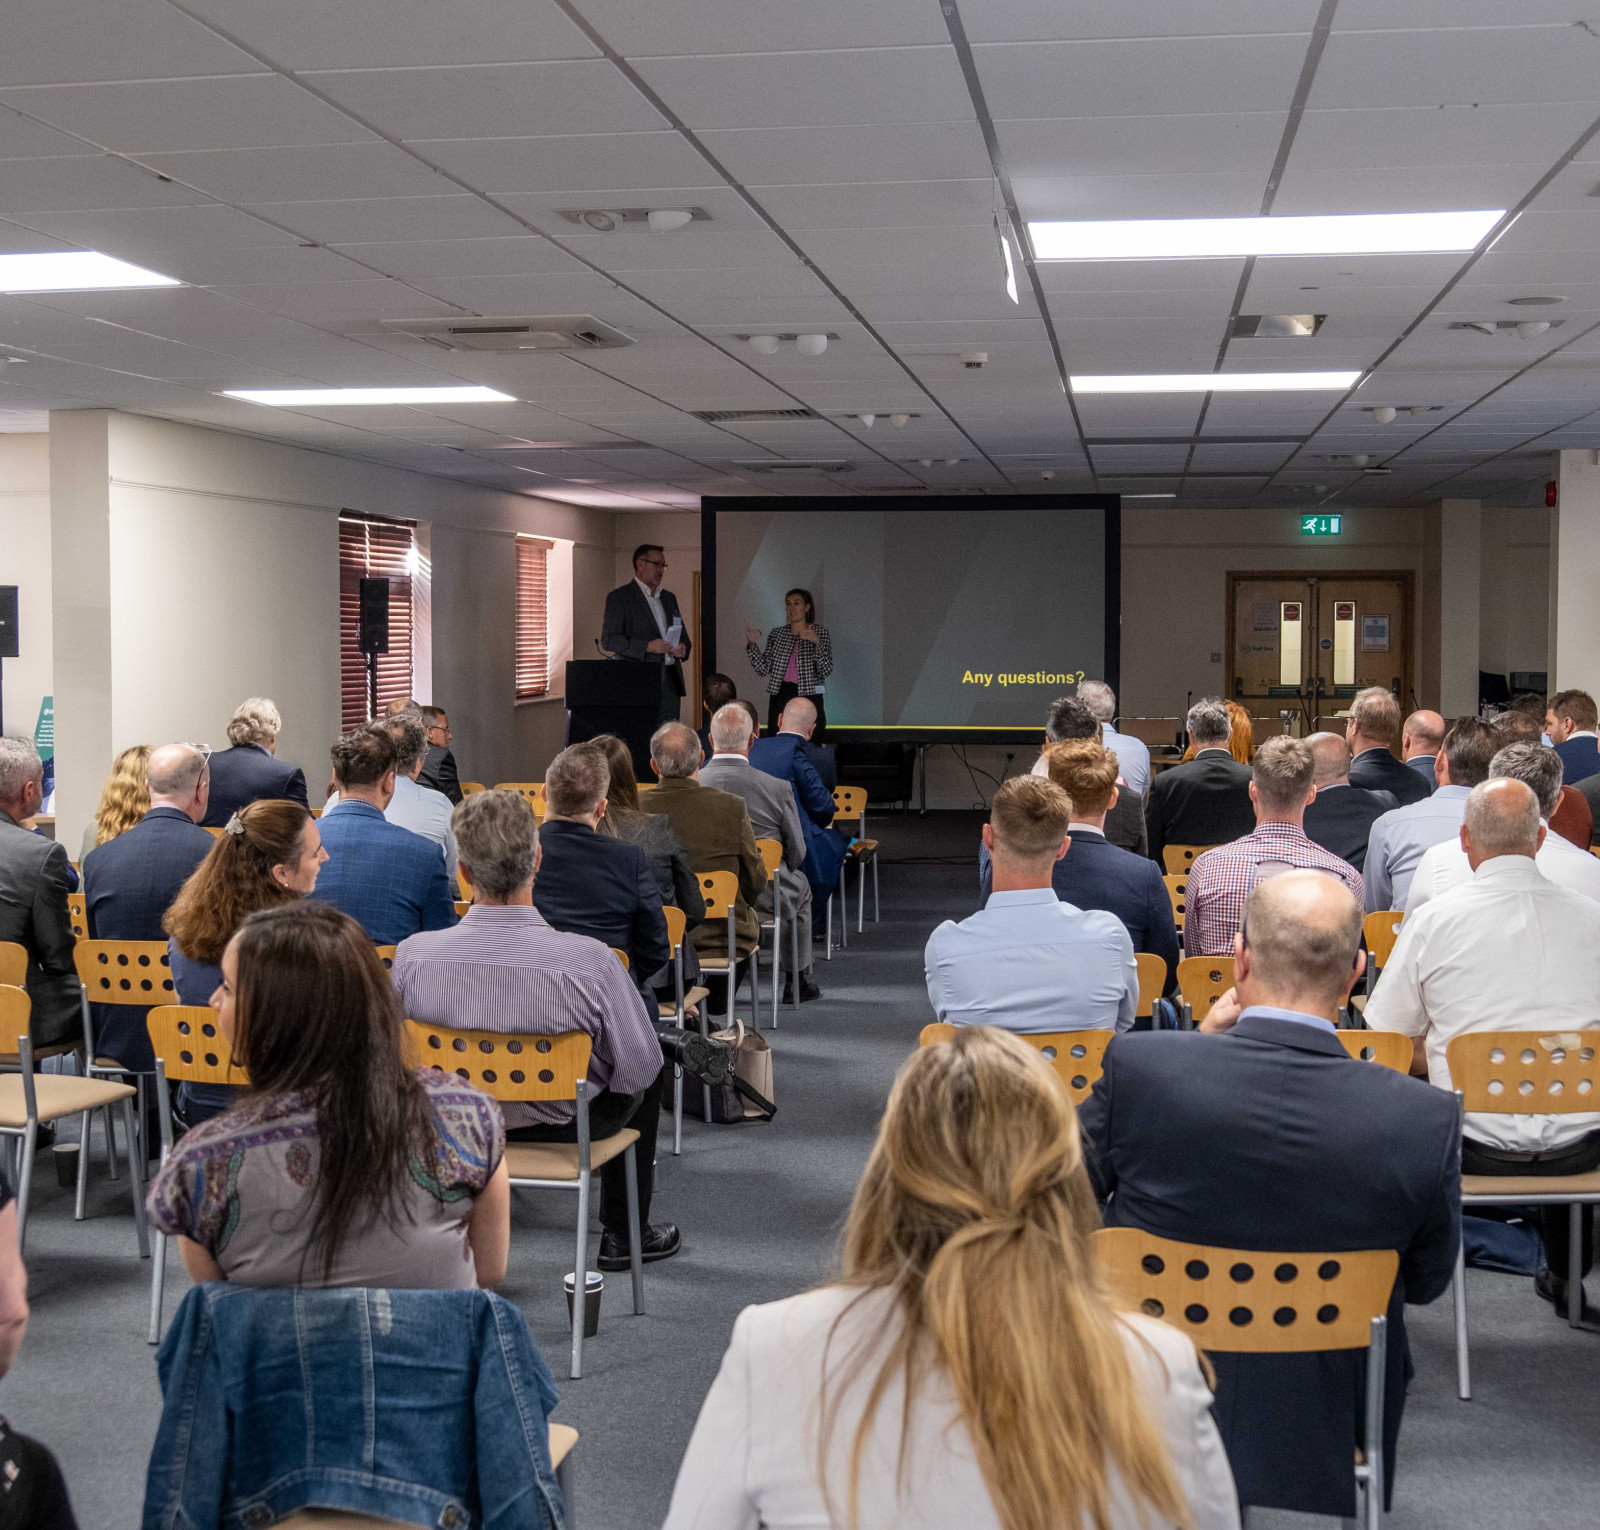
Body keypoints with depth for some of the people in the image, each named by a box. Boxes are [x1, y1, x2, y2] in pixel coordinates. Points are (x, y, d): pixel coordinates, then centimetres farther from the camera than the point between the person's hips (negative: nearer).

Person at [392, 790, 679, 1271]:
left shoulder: (412, 955, -24)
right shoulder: (588, 960, -32)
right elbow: (639, 1070, -18)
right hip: (565, 1123, -3)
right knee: (651, 1063, 27)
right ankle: (623, 1233, 34)